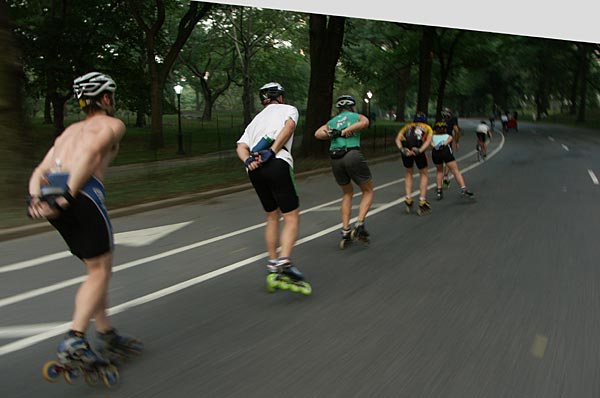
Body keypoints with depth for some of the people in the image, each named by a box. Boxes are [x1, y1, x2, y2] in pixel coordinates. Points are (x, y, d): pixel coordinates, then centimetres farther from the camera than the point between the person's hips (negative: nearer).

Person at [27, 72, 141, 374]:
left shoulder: (69, 131, 33)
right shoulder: (112, 124, 12)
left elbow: (40, 171, 18)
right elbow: (91, 152, -10)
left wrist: (36, 199, 3)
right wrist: (68, 195, -17)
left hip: (47, 192, 7)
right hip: (82, 193, -7)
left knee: (96, 267, 19)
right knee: (100, 271, 2)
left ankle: (106, 334, 21)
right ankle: (74, 341, -10)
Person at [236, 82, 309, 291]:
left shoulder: (256, 119, 32)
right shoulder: (288, 109, 19)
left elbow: (241, 146, 13)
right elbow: (289, 126, -6)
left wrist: (248, 161, -4)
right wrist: (272, 152, -13)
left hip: (254, 170, 6)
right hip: (277, 164, -5)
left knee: (272, 216, 19)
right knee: (291, 217, -2)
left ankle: (272, 262, 21)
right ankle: (284, 261, -19)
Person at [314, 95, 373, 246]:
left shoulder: (331, 122, 23)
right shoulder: (358, 116, 15)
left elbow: (318, 133, 4)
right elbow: (365, 122, -10)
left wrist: (333, 135, -4)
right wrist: (347, 131, -9)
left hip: (335, 159, 4)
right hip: (353, 155, -4)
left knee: (347, 193, 23)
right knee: (368, 192, 13)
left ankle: (345, 230, 13)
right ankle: (359, 224, -7)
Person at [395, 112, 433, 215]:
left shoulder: (407, 126, 33)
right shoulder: (427, 127, 28)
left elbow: (398, 139, 13)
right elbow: (428, 140, 4)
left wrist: (402, 149, -2)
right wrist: (420, 150, -9)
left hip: (406, 149, 2)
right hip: (418, 148, -2)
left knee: (409, 174, 24)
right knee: (423, 175, 16)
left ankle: (408, 199, 14)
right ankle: (422, 202, 8)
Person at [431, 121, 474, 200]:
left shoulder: (433, 137, 32)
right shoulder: (448, 136, 33)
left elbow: (430, 141, 9)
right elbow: (450, 139, 9)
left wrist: (433, 145, -8)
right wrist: (444, 144, -6)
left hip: (435, 152, 2)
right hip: (446, 150, -1)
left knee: (439, 171, 24)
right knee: (456, 171, -4)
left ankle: (439, 191, 15)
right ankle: (463, 188, -21)